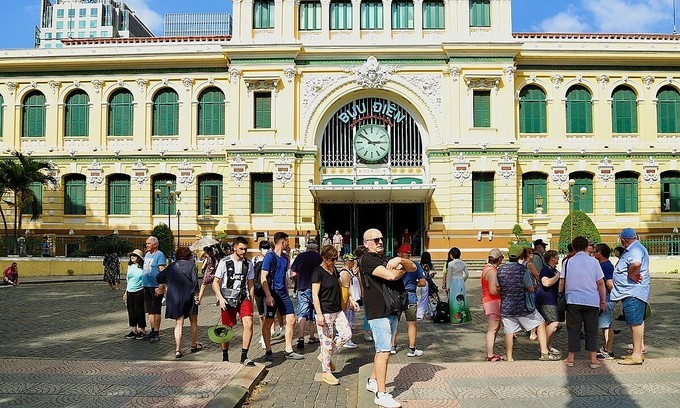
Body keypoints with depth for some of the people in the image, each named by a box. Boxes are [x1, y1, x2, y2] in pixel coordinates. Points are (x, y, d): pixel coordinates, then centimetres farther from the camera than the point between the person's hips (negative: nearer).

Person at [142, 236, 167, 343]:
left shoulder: (159, 255, -11)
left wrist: (161, 287, -23)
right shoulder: (147, 254, 14)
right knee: (149, 310, 14)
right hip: (146, 286, 8)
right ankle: (152, 330, 24)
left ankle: (156, 333, 6)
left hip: (156, 287, -8)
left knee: (156, 311, -1)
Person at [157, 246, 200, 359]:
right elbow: (195, 280, -14)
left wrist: (168, 281, 24)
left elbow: (159, 278, 8)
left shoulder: (172, 266, 7)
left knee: (179, 324, 6)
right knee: (193, 322, 17)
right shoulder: (191, 264, -3)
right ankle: (194, 345, 27)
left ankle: (178, 349, -5)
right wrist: (196, 294, -9)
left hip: (175, 298, 2)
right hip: (189, 297, -2)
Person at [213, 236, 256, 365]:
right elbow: (215, 283, 0)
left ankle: (244, 357, -10)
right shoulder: (224, 262, -3)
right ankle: (225, 357, 27)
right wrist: (221, 298, -13)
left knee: (249, 324, -18)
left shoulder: (248, 264, 7)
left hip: (244, 297, 2)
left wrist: (251, 302, 12)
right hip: (227, 298, -2)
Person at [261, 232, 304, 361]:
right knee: (268, 323, 2)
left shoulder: (285, 258, 13)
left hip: (283, 293, 7)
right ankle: (268, 351, 14)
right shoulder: (270, 256, -10)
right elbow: (264, 278, -14)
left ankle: (288, 350, 13)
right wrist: (268, 296, -21)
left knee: (291, 320, 4)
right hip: (272, 293, -7)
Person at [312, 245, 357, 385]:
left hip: (337, 310, 8)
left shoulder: (334, 270, 10)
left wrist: (350, 299, 19)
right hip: (325, 313, -8)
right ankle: (326, 373, 13)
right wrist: (319, 315, -22)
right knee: (327, 341, -1)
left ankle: (326, 356, 21)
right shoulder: (318, 272, -13)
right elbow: (315, 295, -16)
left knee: (347, 334, 2)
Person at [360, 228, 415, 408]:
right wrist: (402, 269, -2)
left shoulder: (387, 259, 16)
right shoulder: (367, 260, -10)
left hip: (391, 311, 9)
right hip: (378, 312, -9)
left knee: (382, 349, 18)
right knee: (384, 351, -10)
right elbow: (391, 275, -22)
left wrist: (400, 260, -10)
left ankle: (373, 381, 33)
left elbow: (413, 267, 10)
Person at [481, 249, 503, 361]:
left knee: (496, 327, 18)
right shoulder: (492, 271, -19)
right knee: (492, 330, -5)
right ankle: (490, 356, 0)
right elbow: (493, 291, -24)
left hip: (488, 301, 10)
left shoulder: (488, 268, 13)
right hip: (493, 301, -10)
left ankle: (490, 353, 24)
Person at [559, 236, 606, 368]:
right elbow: (600, 283, 1)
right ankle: (593, 358, 7)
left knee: (573, 329, 7)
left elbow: (562, 282, 3)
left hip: (573, 299, 0)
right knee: (591, 329, 7)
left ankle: (571, 358, 10)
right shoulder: (593, 261, 0)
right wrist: (603, 300, 9)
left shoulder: (568, 262, 3)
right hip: (591, 300, 0)